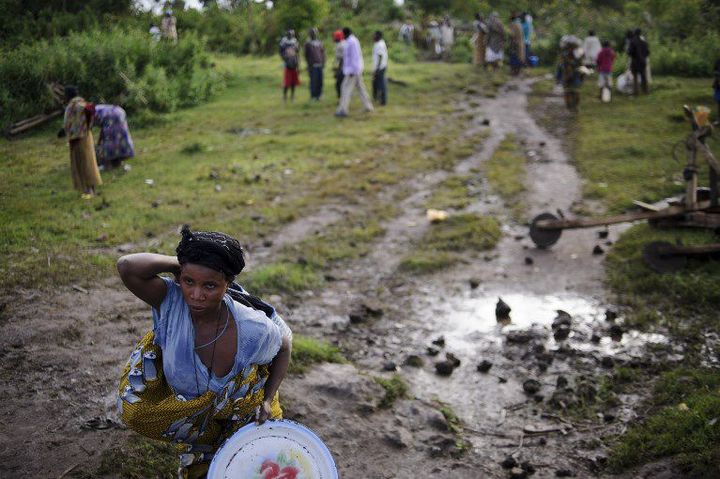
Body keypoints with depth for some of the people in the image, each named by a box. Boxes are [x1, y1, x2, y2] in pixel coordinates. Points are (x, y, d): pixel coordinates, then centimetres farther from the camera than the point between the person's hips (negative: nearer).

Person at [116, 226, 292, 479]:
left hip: (240, 410, -1)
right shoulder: (171, 301, -33)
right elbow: (127, 267, -50)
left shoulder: (252, 329, -34)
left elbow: (285, 344, -12)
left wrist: (267, 400, -15)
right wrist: (178, 264, -39)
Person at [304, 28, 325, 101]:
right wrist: (309, 64, -2)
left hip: (320, 65, 4)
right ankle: (313, 96, 1)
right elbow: (306, 55, 2)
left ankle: (318, 95, 11)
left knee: (320, 81, 2)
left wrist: (323, 63, 7)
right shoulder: (308, 43, 2)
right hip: (313, 66, -4)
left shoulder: (319, 43, 15)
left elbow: (323, 53, 17)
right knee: (313, 80, -7)